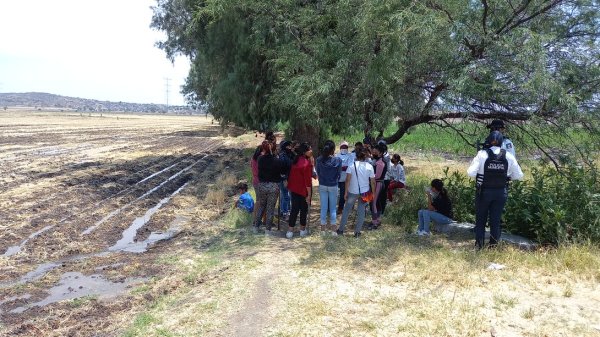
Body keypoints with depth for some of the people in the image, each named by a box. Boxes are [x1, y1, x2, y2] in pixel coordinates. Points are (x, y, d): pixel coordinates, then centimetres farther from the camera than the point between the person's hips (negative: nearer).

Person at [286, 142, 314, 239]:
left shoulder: (295, 160, 4)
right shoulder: (306, 163, -19)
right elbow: (307, 180, -19)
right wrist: (309, 194, -15)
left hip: (294, 189, 6)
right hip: (303, 190, -6)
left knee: (294, 209, 11)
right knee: (304, 209, 10)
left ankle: (290, 231, 9)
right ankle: (302, 230, 21)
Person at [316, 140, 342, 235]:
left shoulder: (319, 160, -10)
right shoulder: (337, 160, -13)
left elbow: (318, 173, -1)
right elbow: (339, 174, -4)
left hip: (322, 186, 1)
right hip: (333, 186, -1)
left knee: (323, 207, 10)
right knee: (333, 208, 10)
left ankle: (323, 228, 15)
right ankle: (333, 229, 13)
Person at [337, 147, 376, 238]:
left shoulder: (352, 165, -8)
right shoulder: (369, 166, -3)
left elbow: (348, 180, -12)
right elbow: (373, 182, -1)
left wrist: (346, 192, -6)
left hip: (352, 192, -1)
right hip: (364, 193, 1)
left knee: (346, 210, 14)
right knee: (361, 212, 12)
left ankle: (341, 230, 21)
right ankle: (357, 232, 16)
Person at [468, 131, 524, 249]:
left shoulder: (482, 154, -12)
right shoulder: (508, 156, -4)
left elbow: (471, 173, -17)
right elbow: (519, 176, 1)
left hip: (484, 191, -2)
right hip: (501, 192, 2)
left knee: (480, 218, 13)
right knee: (495, 220, 12)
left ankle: (479, 245, 13)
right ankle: (493, 245, 15)